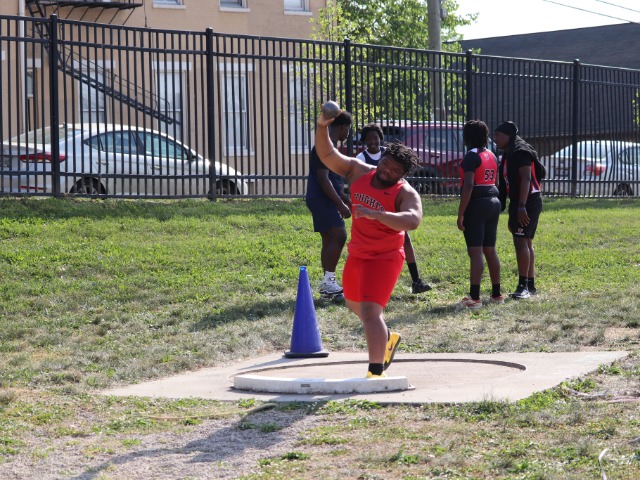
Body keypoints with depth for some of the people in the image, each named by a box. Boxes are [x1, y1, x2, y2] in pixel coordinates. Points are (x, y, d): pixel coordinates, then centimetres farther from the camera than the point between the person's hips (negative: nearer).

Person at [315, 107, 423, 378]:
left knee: (369, 310, -19)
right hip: (357, 254, 8)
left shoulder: (406, 194, -23)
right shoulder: (358, 172, -5)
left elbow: (412, 221, -42)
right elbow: (327, 155, -8)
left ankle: (376, 372, -15)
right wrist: (322, 127, -25)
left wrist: (375, 214, -52)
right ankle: (387, 338, 52)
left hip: (385, 258, -8)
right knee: (354, 303, 26)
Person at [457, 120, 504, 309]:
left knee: (475, 251, -10)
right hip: (493, 202, 9)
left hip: (476, 204, -9)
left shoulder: (471, 156, -11)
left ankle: (474, 298, -13)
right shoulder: (491, 156, 15)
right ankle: (496, 294, 18)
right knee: (490, 250, 14)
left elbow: (468, 186, -19)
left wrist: (460, 214, -18)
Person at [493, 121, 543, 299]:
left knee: (521, 242, -15)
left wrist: (521, 207, -27)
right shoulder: (508, 155, 17)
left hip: (528, 201, -10)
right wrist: (513, 211, 21)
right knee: (525, 243, 13)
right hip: (518, 203, 10)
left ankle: (523, 286, -16)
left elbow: (526, 179, -21)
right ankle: (530, 285, 19)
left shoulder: (521, 152, -13)